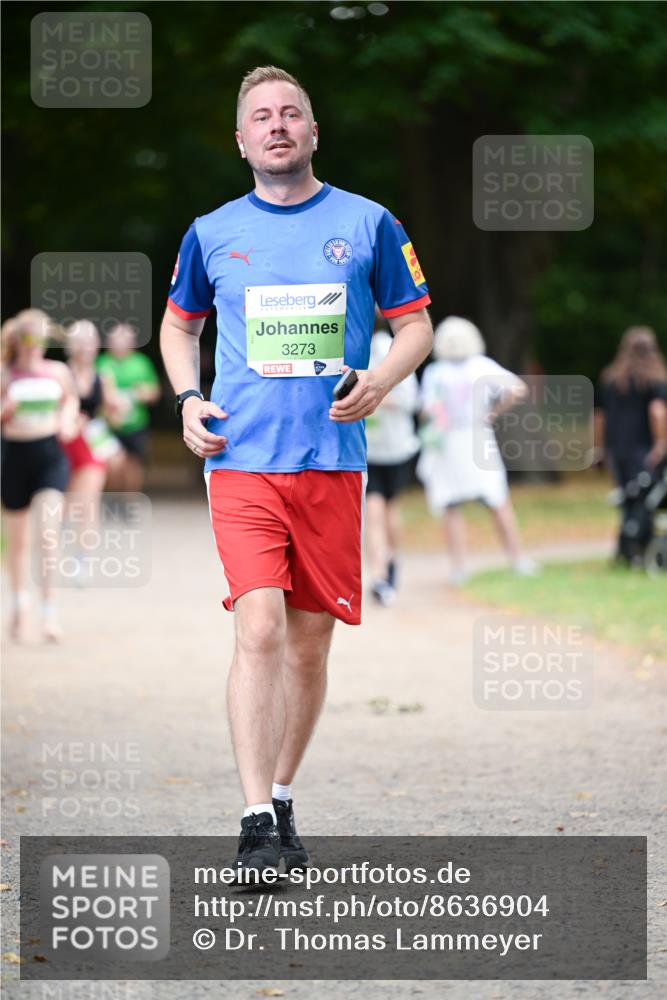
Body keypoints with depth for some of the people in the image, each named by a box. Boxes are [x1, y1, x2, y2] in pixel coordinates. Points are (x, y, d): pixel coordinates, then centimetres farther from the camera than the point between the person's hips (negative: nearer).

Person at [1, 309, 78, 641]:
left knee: (48, 534, -16)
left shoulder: (57, 371, 3)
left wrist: (68, 420, 1)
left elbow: (70, 399, 21)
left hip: (50, 455, 0)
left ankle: (49, 610, -12)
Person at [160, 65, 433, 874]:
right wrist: (187, 399, 5)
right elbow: (179, 324, 23)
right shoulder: (211, 233, 8)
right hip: (241, 463, -1)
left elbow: (414, 324, 11)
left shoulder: (367, 224, 5)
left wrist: (379, 382, -9)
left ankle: (281, 801, 25)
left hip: (331, 463, 1)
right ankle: (257, 827, -17)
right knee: (259, 629, -16)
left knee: (309, 641, 7)